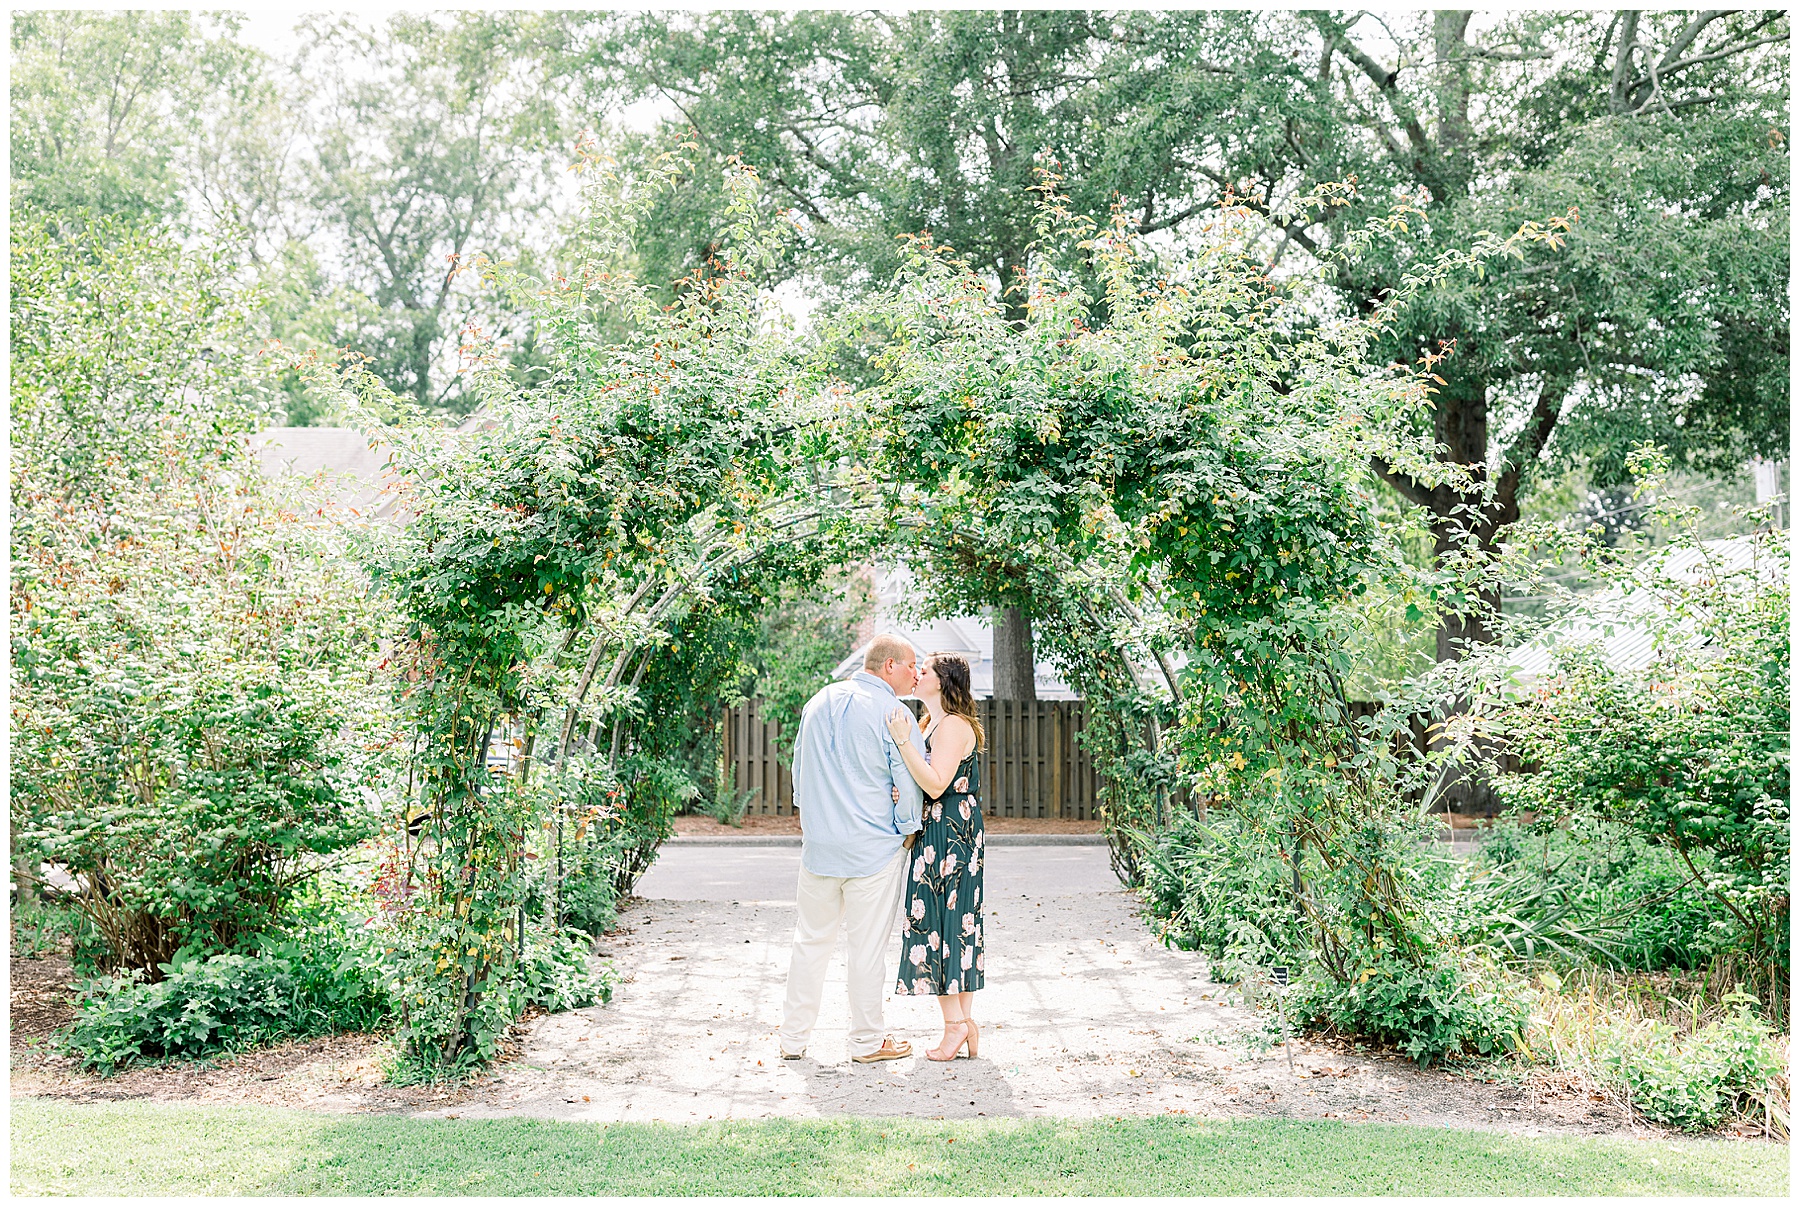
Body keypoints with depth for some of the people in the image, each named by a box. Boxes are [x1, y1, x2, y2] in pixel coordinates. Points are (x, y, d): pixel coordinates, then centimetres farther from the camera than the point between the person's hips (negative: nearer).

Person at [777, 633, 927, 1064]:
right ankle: (866, 1040, 16)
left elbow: (798, 769, 16)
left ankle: (793, 1037, 19)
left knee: (810, 940, 14)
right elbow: (910, 785, -10)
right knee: (867, 947, 5)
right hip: (875, 849, -5)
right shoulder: (894, 714, -12)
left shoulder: (818, 703, 8)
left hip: (818, 845, 5)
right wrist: (906, 831, 7)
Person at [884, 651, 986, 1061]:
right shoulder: (937, 724, 18)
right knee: (954, 926, 10)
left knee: (937, 922, -5)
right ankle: (966, 1023, 13)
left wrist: (902, 740, -27)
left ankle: (955, 1023, 0)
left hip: (949, 837, -10)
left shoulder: (953, 725, -14)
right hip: (940, 835, 10)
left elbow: (936, 784, -24)